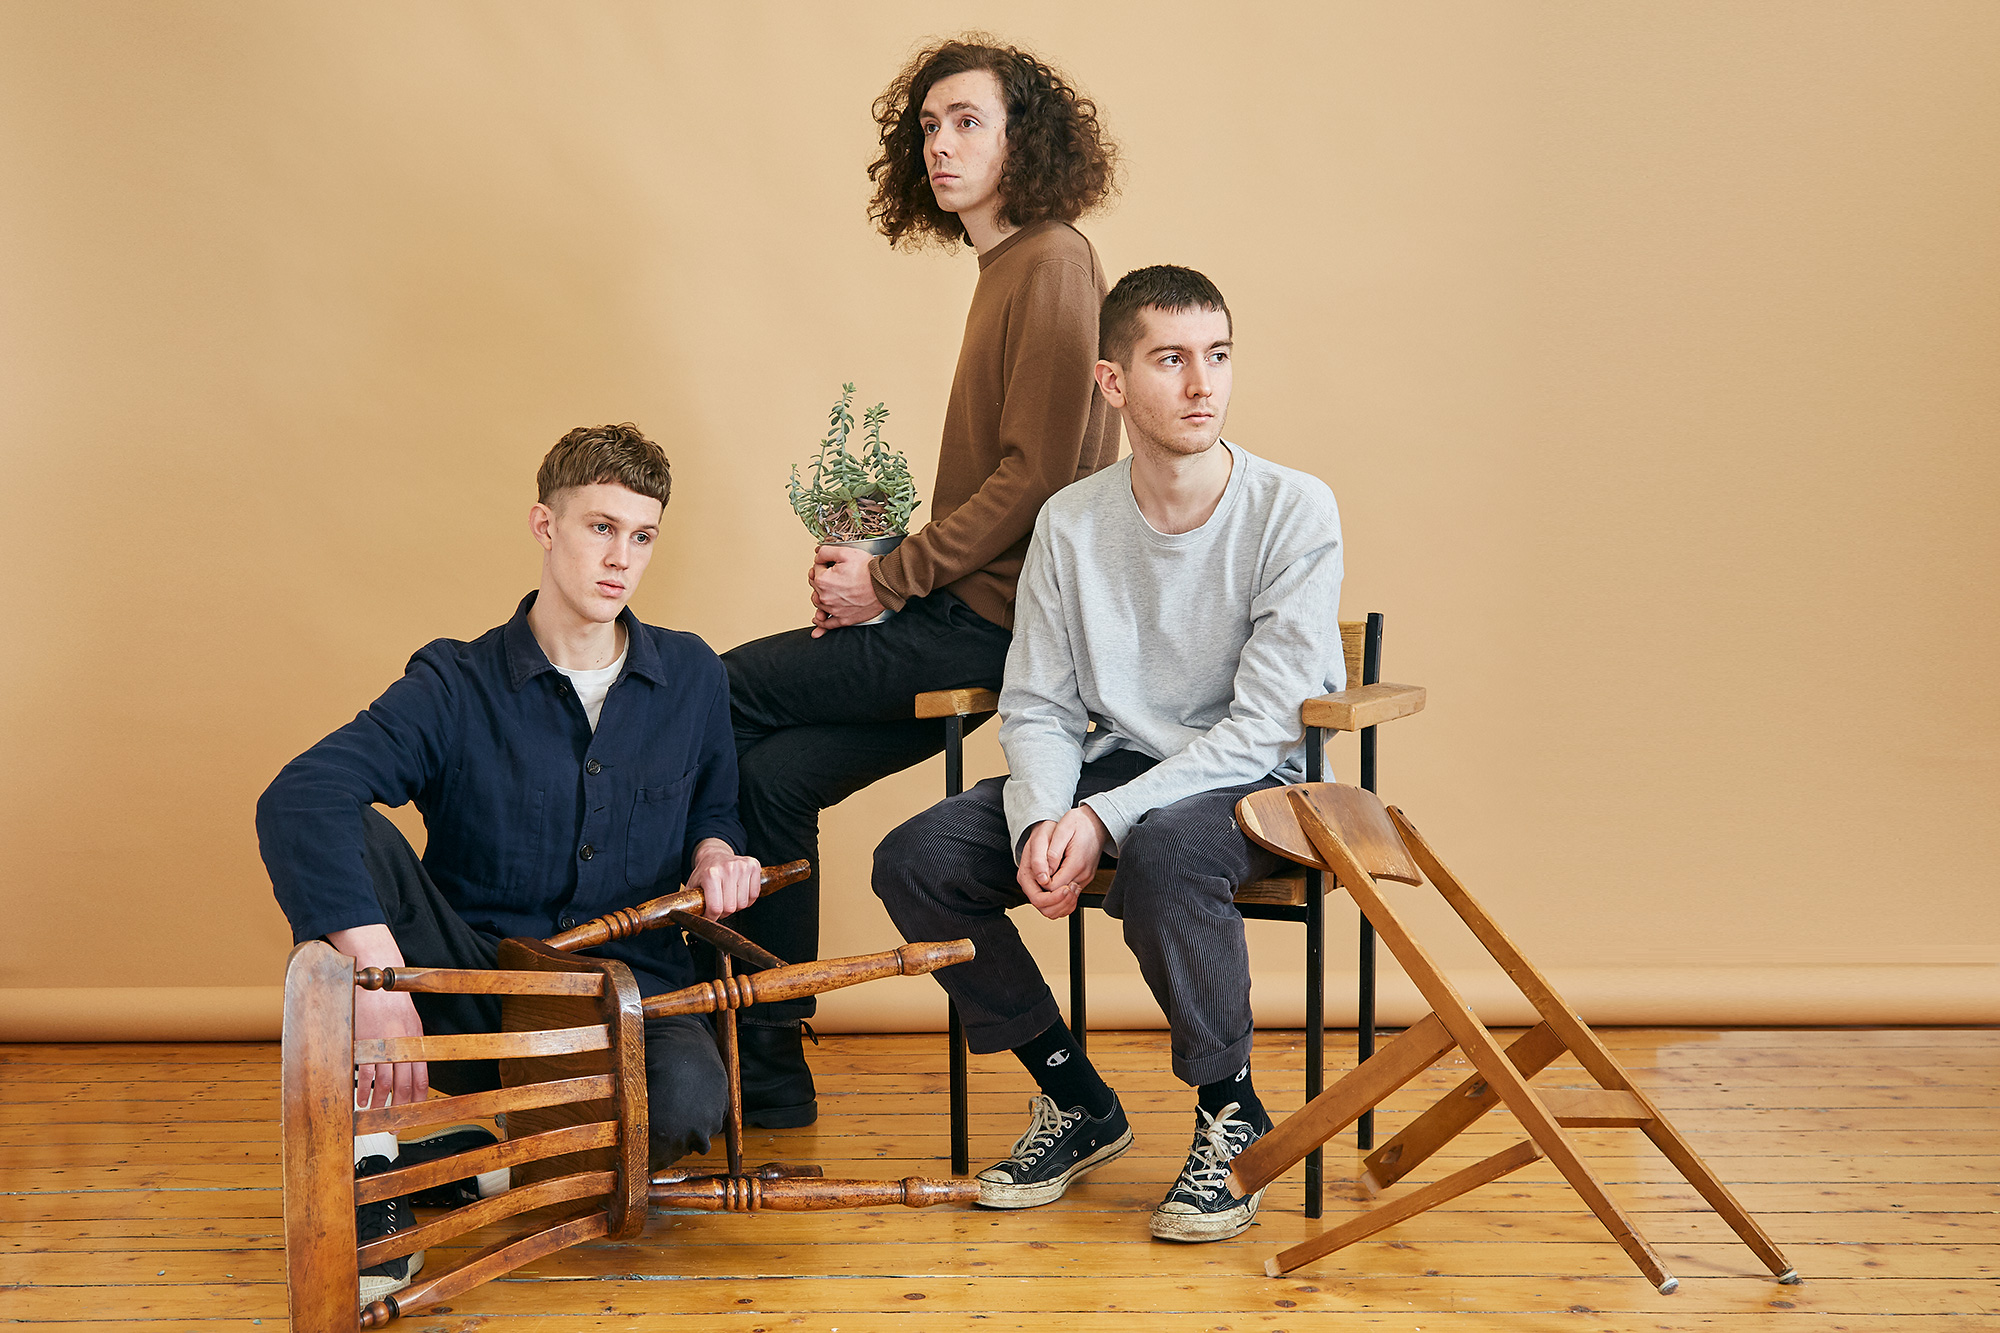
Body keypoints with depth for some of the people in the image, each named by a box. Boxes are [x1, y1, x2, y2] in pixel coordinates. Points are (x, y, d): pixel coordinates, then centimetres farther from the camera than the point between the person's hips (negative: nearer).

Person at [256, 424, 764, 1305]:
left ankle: (466, 1154, -3)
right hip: (474, 992, -1)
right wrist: (378, 972, -38)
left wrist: (714, 853, -4)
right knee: (352, 834, -25)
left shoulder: (691, 678, 5)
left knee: (689, 1099, -34)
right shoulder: (458, 687, -7)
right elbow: (296, 800, -24)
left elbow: (714, 813, 23)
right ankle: (371, 1162, -25)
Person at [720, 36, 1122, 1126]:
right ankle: (768, 1069, 8)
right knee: (773, 771, 1)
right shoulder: (1009, 269, 19)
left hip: (1001, 622, -9)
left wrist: (892, 582, -14)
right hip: (976, 611, 9)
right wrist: (880, 559, 7)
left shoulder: (1052, 265, -11)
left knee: (727, 690, -6)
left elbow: (1033, 474, -19)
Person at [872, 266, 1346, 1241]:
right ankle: (1076, 1100, 4)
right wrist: (1041, 822, -20)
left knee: (1161, 853, -39)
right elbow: (1036, 708, 2)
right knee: (914, 860, -15)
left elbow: (1266, 726, -18)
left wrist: (1105, 818, -25)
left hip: (1257, 785, -5)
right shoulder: (1071, 524, 0)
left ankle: (1232, 1114, -13)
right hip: (1116, 765, 5)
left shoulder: (1293, 511, -13)